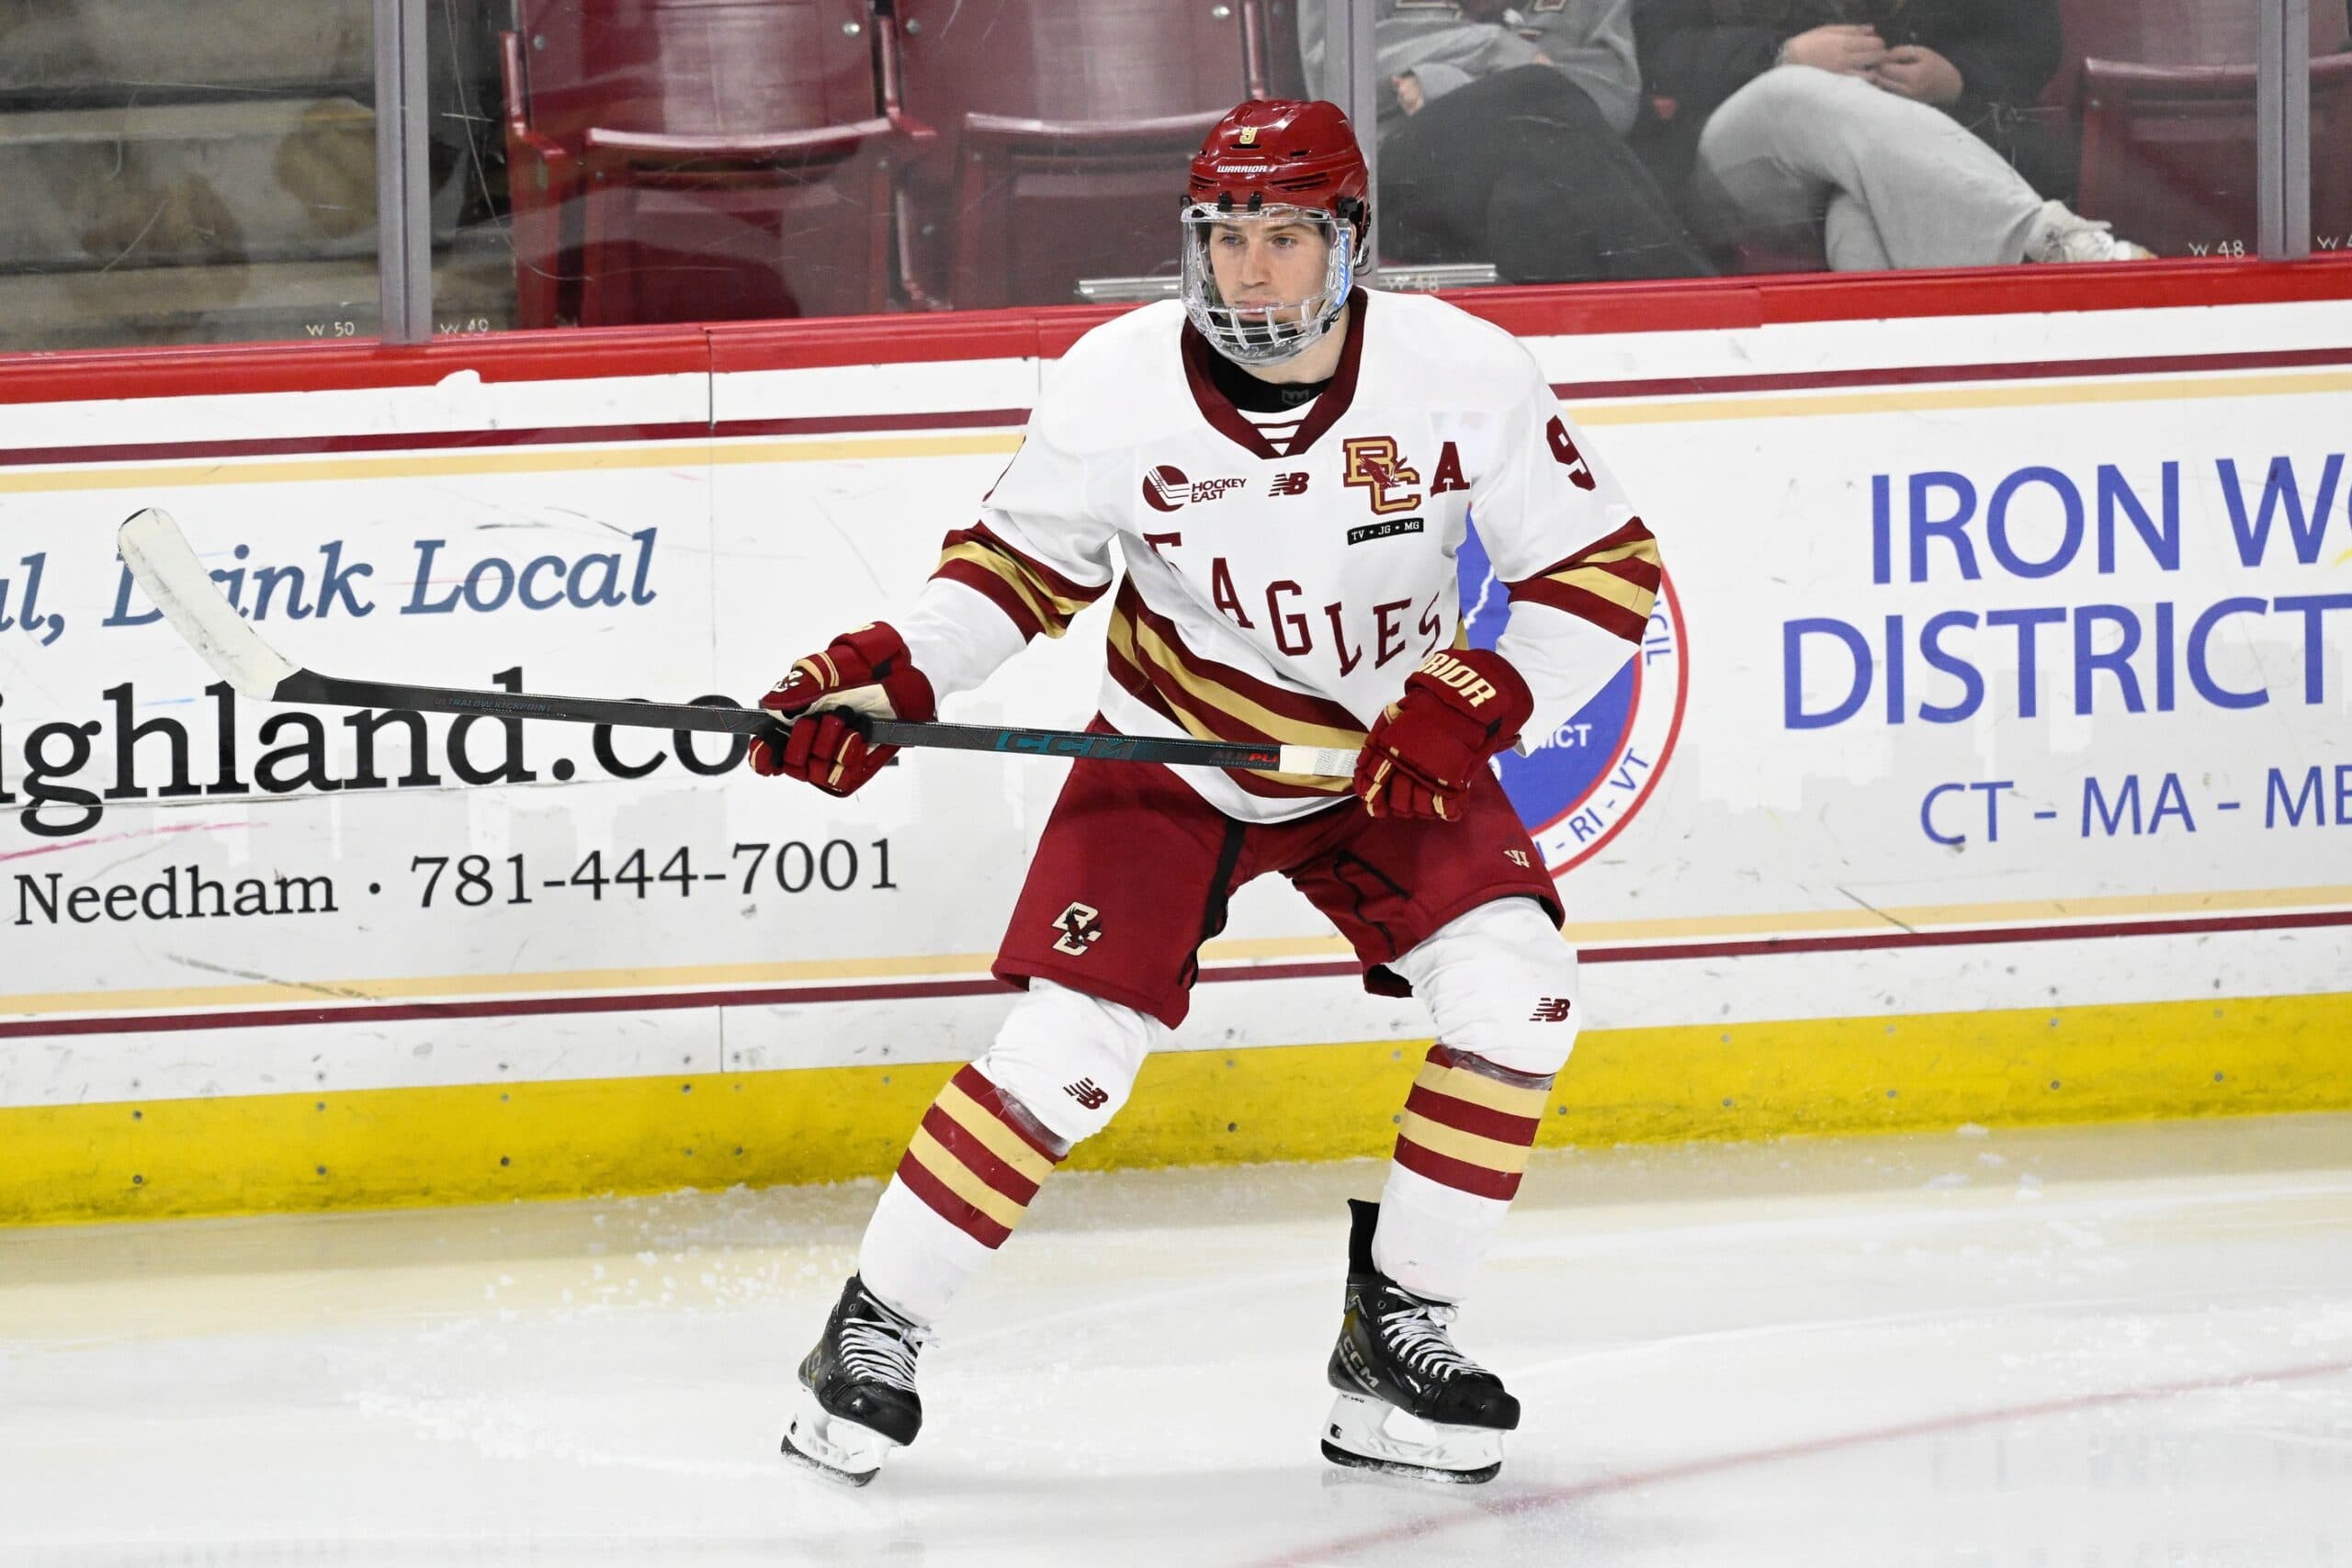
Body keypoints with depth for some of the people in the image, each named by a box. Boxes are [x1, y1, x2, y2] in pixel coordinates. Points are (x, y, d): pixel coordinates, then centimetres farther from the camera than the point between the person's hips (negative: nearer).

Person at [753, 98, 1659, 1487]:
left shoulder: (1466, 379, -19)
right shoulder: (1117, 385, -17)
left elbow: (1607, 569, -12)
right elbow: (1022, 562, -3)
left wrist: (1474, 702, -25)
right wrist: (885, 678, -18)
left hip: (1393, 759, 1)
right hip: (1173, 751, -1)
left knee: (1515, 993, -20)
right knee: (1069, 1047, -15)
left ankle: (1397, 1336, -6)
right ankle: (872, 1336, 2)